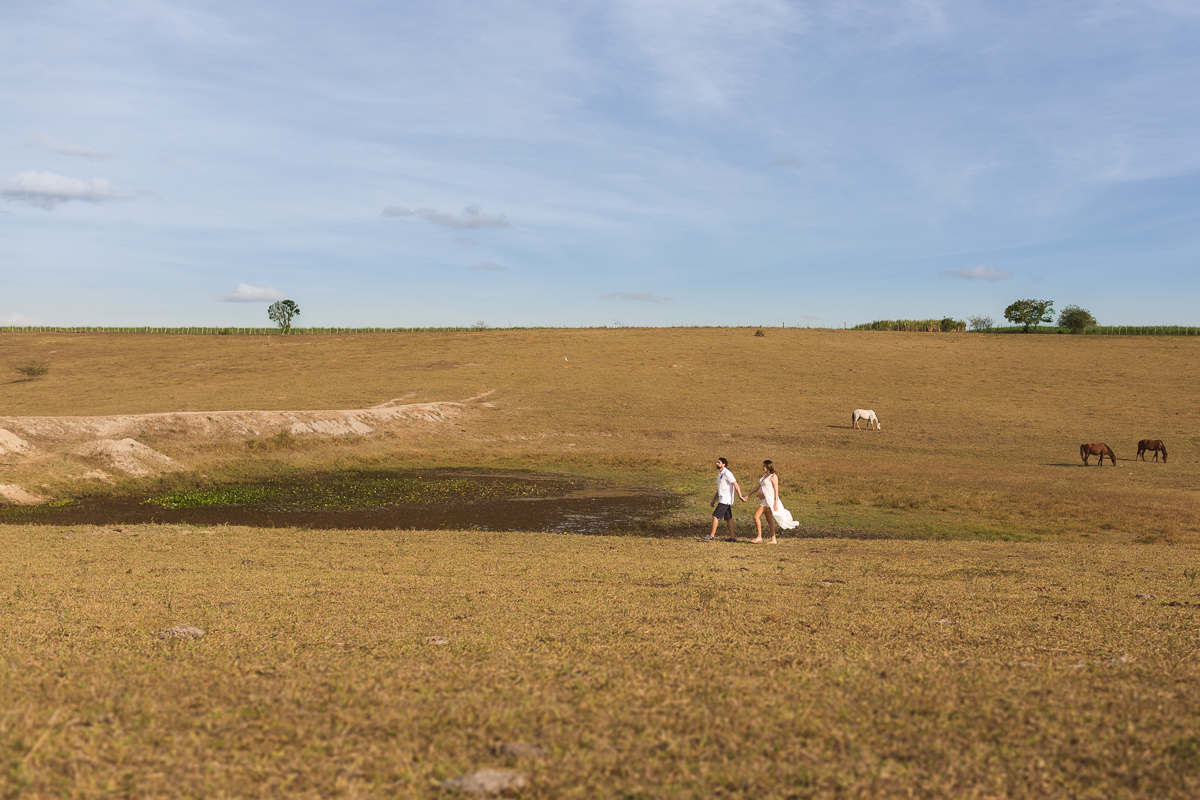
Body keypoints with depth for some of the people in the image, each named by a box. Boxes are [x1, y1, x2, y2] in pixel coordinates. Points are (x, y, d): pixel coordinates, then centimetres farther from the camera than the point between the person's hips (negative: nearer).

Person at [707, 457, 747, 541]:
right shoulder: (720, 474, 16)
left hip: (725, 500, -10)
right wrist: (714, 500, 23)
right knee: (728, 518, 10)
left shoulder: (727, 473, -15)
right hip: (722, 499, 10)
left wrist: (740, 496, -23)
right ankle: (732, 537, 12)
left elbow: (736, 485, -18)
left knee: (715, 516, -10)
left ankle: (712, 536, -8)